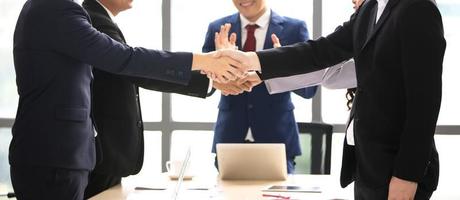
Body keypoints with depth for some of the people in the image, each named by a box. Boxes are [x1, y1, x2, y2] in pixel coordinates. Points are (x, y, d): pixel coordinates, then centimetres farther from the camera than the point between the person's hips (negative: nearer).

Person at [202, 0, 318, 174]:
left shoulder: (294, 29, -1)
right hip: (230, 139, 1)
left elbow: (309, 89, -5)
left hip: (276, 139, -1)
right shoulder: (217, 29, 4)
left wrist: (284, 67, -25)